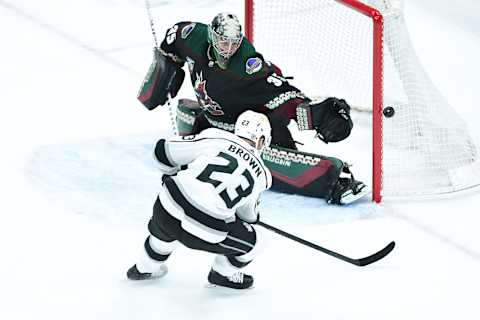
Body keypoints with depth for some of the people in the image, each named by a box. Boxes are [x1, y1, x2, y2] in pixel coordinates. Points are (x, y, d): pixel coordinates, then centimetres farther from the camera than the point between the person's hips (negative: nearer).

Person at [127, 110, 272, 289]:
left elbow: (164, 151, 10)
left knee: (165, 228, 40)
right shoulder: (260, 173, 11)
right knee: (249, 241, 25)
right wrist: (252, 217, 50)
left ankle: (145, 268, 56)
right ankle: (224, 273, 43)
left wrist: (173, 174, 31)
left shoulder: (214, 137, 8)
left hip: (169, 208, 3)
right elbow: (248, 215, 26)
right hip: (205, 233, -3)